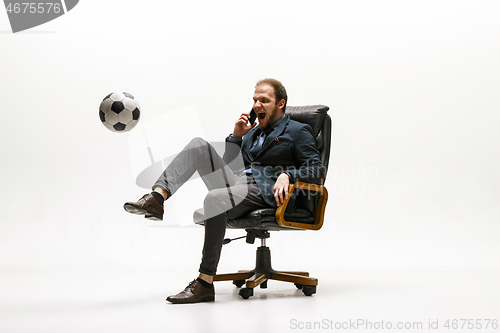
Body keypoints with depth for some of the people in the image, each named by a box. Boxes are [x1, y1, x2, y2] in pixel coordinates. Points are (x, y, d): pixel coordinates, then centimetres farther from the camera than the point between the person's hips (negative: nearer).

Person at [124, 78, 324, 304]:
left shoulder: (298, 131, 10)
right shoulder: (253, 131, 29)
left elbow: (316, 170, -2)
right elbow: (231, 166, 26)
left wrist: (287, 175, -19)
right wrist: (236, 136, 13)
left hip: (265, 190, -7)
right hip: (236, 183, 7)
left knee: (215, 198, -36)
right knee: (199, 145, -11)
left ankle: (205, 283, -32)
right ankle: (157, 197, -29)